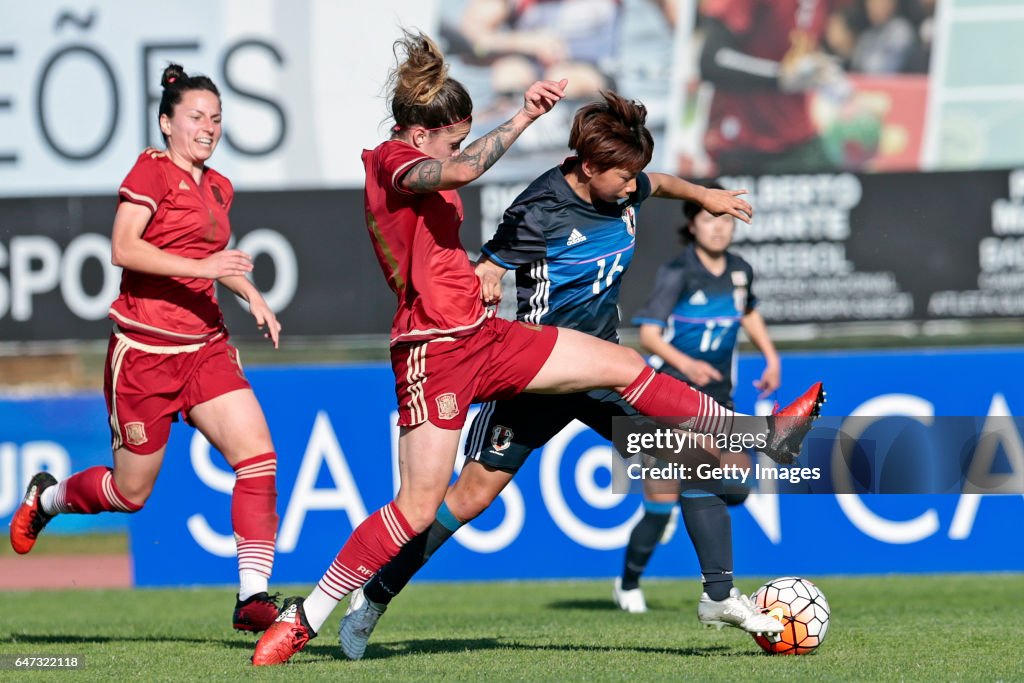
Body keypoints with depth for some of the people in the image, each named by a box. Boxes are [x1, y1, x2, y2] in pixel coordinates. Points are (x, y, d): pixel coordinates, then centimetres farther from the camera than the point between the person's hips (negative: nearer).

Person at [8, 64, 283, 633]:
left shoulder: (218, 187, 13)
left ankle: (253, 596, -14)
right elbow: (124, 248, -21)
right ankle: (47, 497, 37)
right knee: (131, 491, 5)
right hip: (145, 351, -6)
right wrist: (200, 265, -28)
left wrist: (250, 293, 14)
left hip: (205, 347, 6)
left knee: (259, 456, -14)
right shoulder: (153, 171, -9)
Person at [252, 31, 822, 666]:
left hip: (483, 334, 10)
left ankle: (762, 436, 15)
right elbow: (462, 171, -35)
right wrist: (525, 117, -30)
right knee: (418, 507, -11)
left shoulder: (420, 168, 15)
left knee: (625, 365, 7)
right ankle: (304, 617, -2)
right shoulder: (393, 161, -15)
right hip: (434, 350, -9)